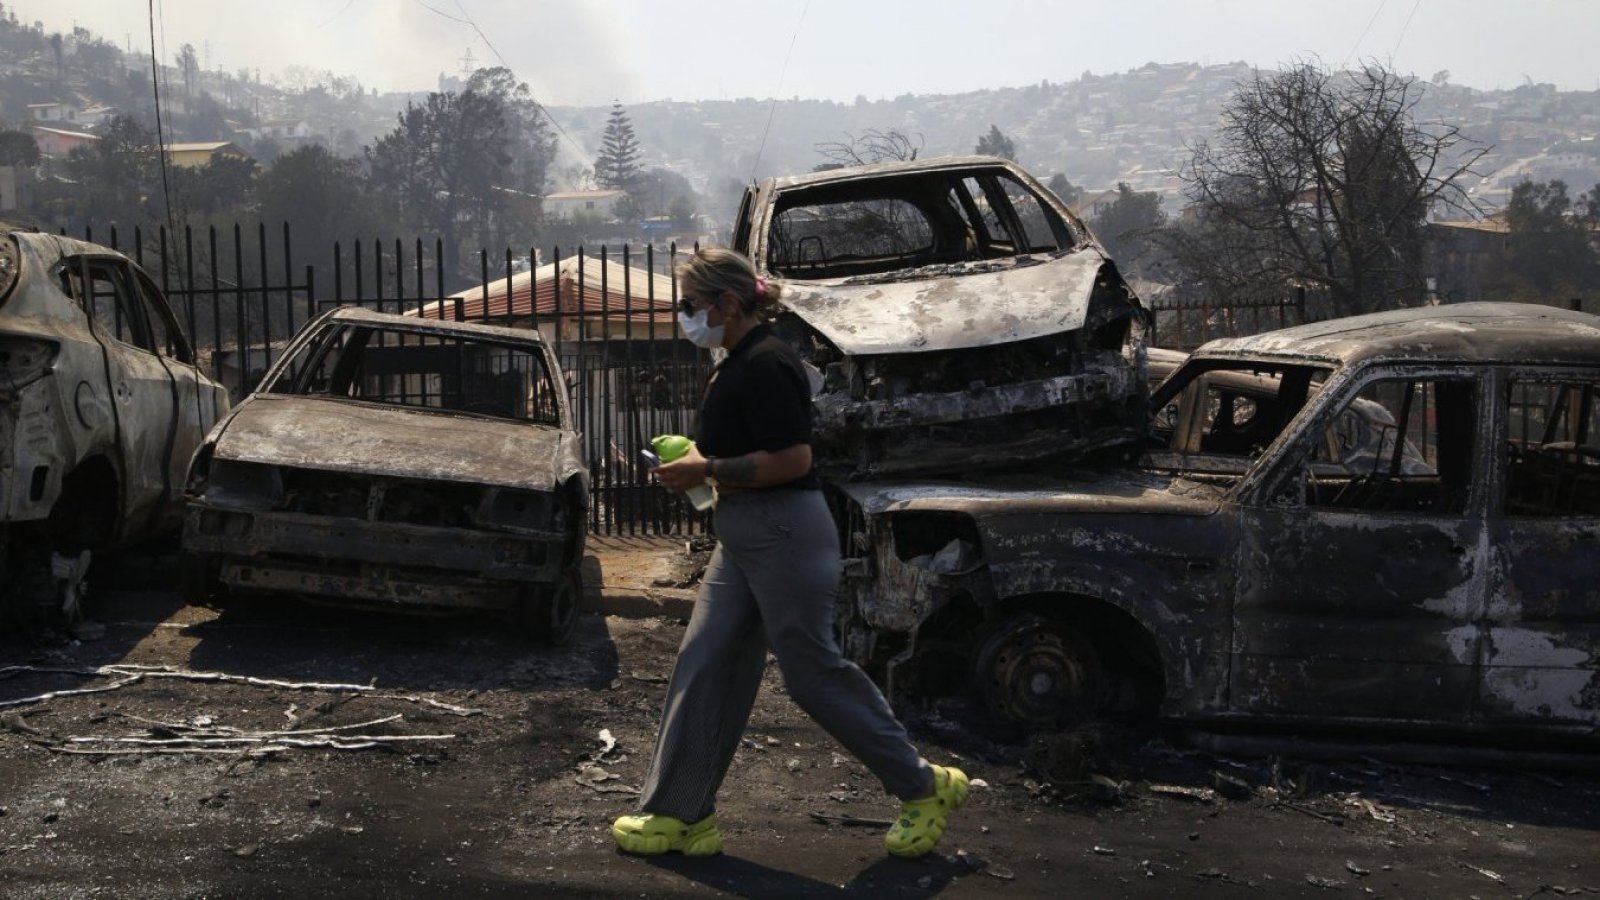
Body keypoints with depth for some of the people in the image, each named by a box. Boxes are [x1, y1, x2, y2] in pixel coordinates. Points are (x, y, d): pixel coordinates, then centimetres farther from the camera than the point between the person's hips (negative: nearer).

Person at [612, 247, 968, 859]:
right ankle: (681, 815, 15)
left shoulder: (765, 365, -17)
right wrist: (695, 456, 12)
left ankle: (924, 787, 15)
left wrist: (705, 470, -19)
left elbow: (791, 459, -24)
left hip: (784, 535, -11)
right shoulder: (736, 364, 15)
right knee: (703, 667, 8)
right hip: (743, 539, 11)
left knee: (814, 672, -1)